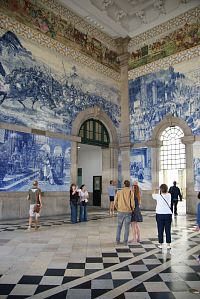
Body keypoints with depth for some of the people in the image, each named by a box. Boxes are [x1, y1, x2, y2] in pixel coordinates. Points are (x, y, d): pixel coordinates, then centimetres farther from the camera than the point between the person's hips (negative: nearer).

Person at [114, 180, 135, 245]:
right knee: (127, 227, 8)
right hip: (128, 212, -1)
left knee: (119, 226, 16)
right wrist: (132, 209, 11)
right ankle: (125, 242, 10)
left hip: (120, 212, 1)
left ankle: (117, 240, 17)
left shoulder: (119, 192, -1)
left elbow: (115, 203, 0)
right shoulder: (131, 192, -6)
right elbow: (132, 203, -9)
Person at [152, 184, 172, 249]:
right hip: (168, 214, 2)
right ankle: (168, 244, 12)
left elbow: (153, 195, 13)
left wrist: (156, 191, 28)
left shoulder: (158, 196, -9)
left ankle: (160, 244, 11)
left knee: (160, 230, 5)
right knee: (168, 230, 7)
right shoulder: (169, 196, -3)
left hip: (160, 215, -2)